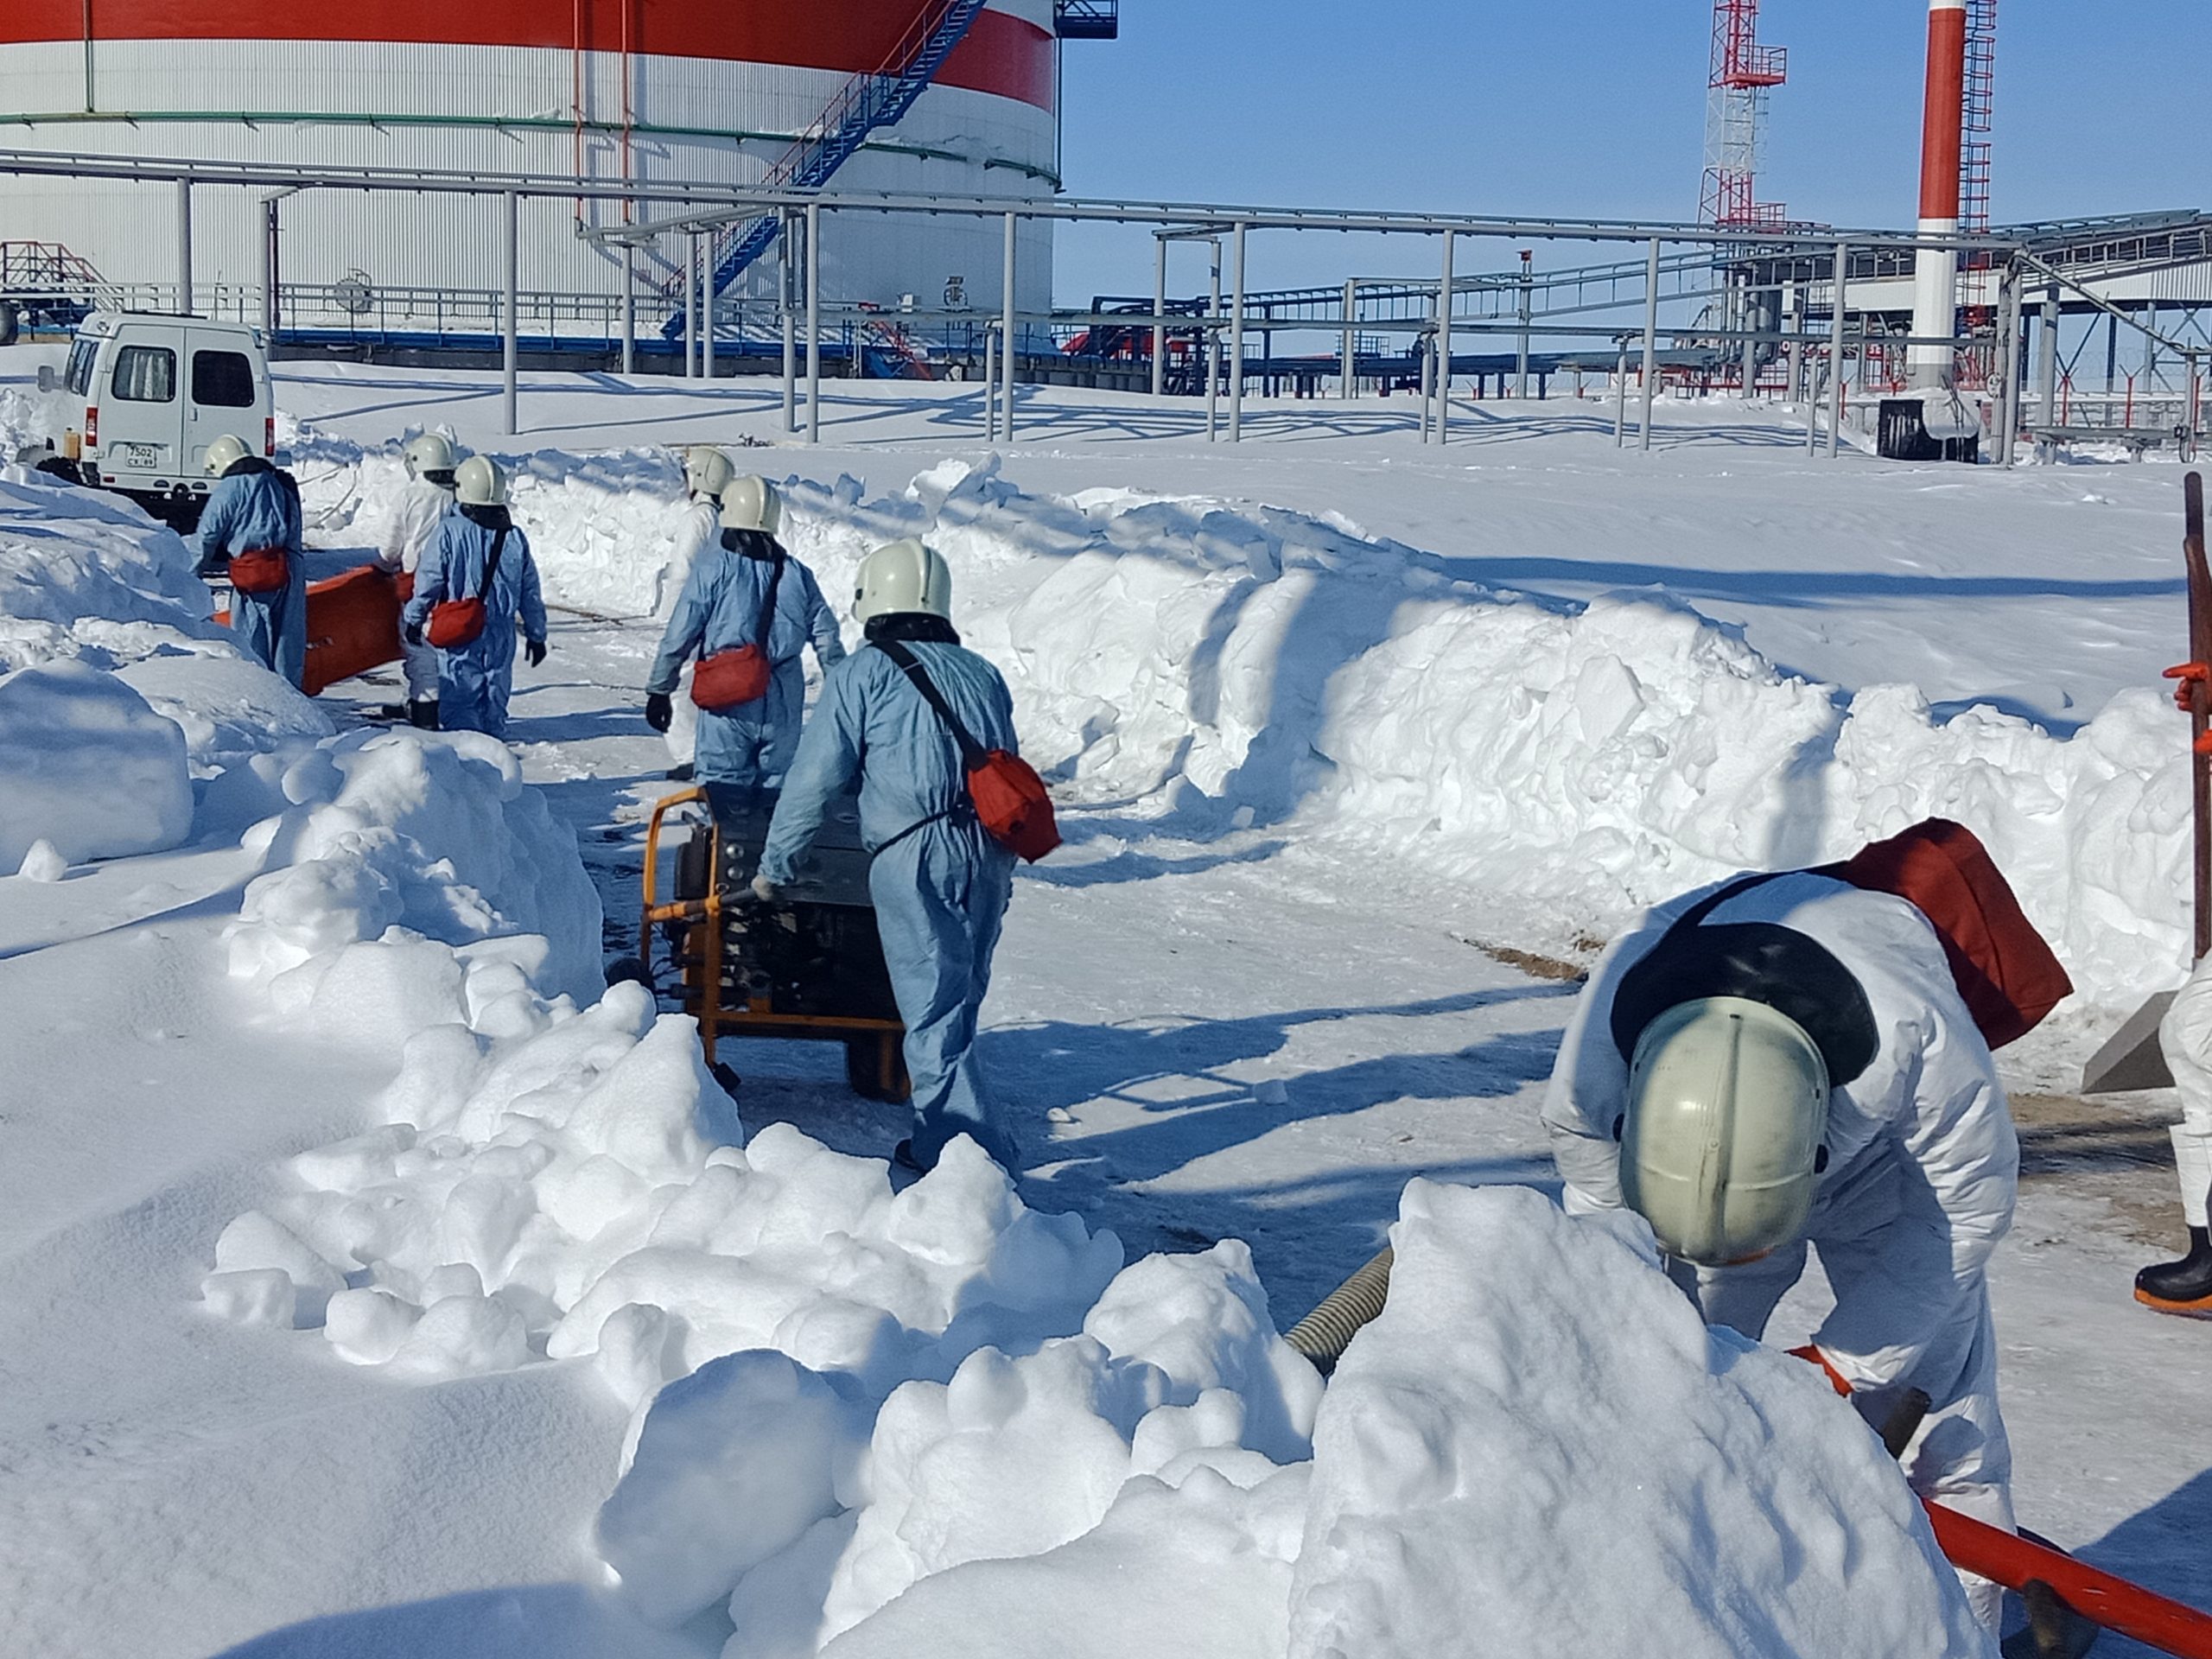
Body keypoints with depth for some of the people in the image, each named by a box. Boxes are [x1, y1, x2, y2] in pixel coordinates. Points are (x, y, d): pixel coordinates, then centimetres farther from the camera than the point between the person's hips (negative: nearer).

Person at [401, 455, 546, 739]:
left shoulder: (450, 531, -9)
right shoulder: (514, 537, 3)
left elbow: (429, 580, -8)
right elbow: (530, 592, 8)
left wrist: (414, 619, 4)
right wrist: (536, 635, 16)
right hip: (501, 635, 4)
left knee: (459, 699, -1)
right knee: (495, 696, 14)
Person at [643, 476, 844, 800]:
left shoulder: (712, 567, -4)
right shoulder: (797, 574, 8)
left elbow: (679, 636, -6)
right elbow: (828, 640, 10)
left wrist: (659, 690, 2)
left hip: (728, 700, -4)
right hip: (784, 702, 4)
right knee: (776, 791, 13)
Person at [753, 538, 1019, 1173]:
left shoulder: (864, 673, 4)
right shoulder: (981, 674, 21)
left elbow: (815, 777, 1)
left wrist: (775, 865, 9)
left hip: (915, 856, -6)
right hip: (990, 852, 6)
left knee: (932, 1008, -3)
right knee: (958, 999, 16)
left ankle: (972, 1151, -7)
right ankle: (942, 1137, 23)